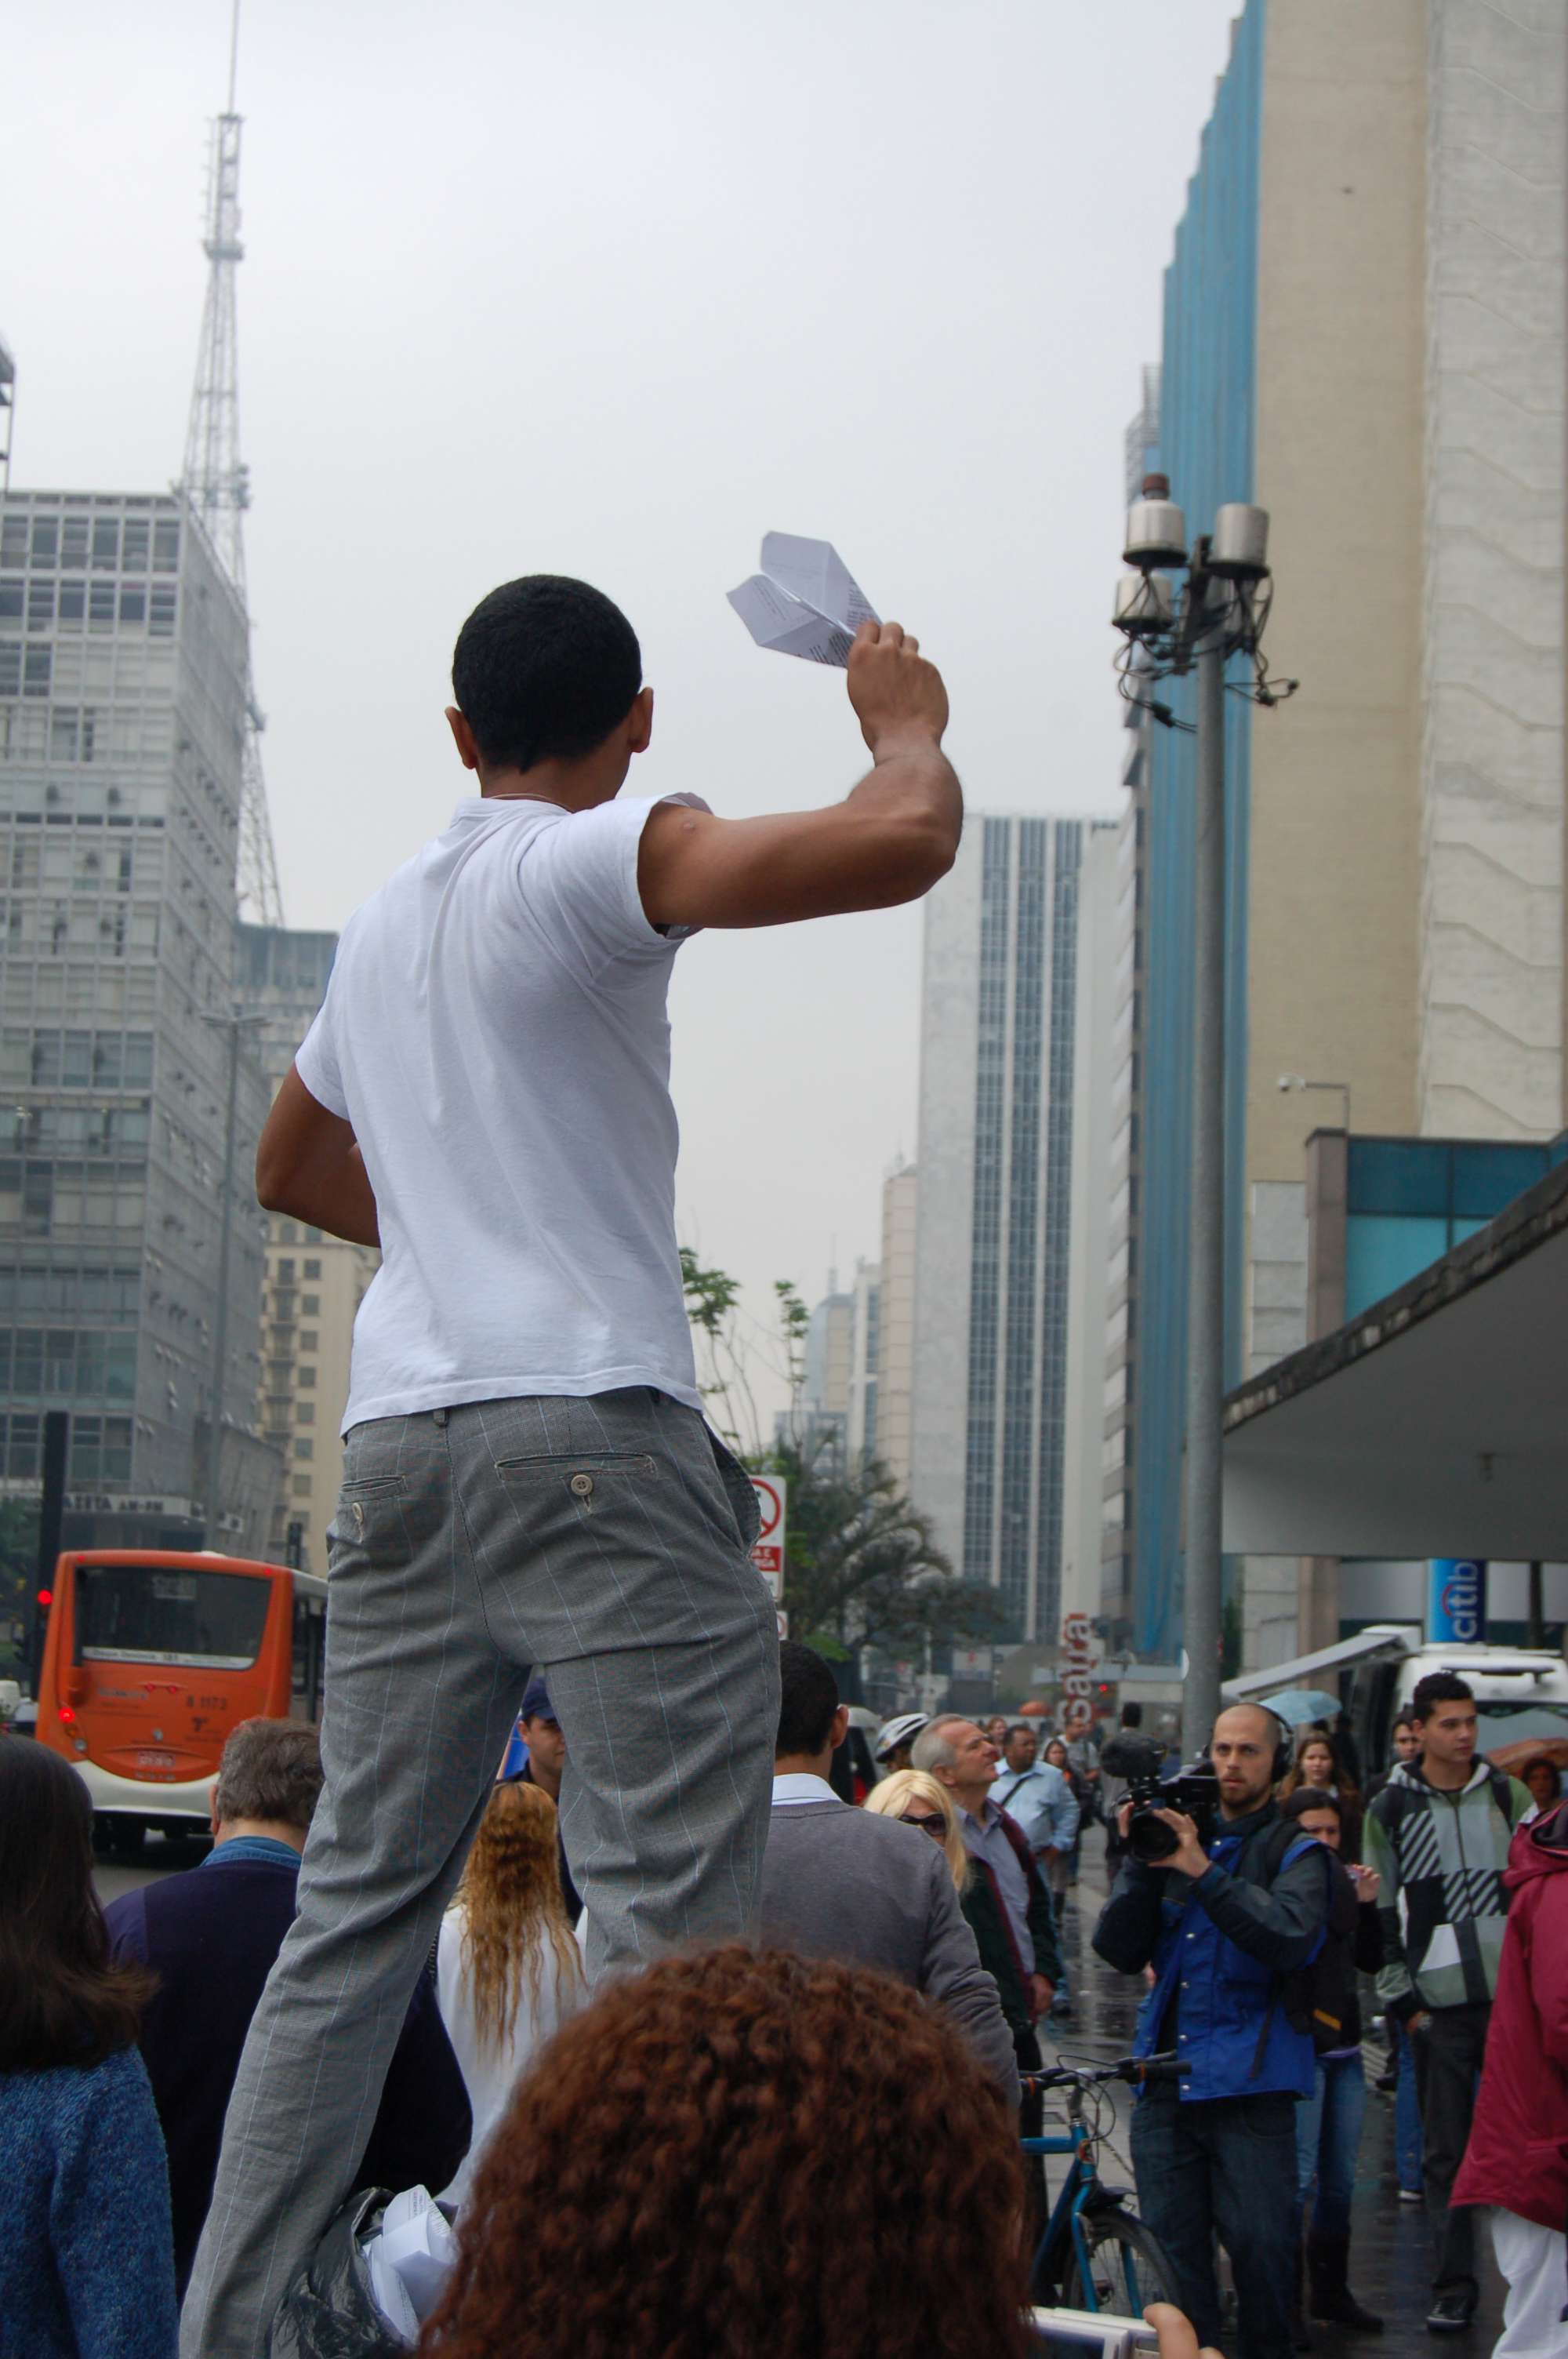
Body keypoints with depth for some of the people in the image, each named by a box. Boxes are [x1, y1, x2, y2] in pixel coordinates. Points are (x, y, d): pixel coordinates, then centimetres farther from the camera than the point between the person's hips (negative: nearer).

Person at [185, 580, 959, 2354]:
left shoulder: (381, 920, 20)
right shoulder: (595, 864, -4)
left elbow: (292, 1172, 36)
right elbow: (900, 844, -17)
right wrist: (907, 723, 4)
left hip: (397, 1441, 8)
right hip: (592, 1435, -8)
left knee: (355, 1916, 11)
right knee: (669, 1931, -8)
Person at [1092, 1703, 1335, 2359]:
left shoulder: (1294, 1851, 4)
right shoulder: (1175, 1834, 14)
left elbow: (1291, 1937, -18)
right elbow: (1121, 1951, 5)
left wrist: (1203, 1870, -23)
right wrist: (1140, 1862, -8)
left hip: (1251, 2082, -4)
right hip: (1167, 2077, 4)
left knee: (1261, 2244, -6)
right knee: (1172, 2250, 5)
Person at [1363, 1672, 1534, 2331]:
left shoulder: (1509, 1795, 7)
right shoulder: (1390, 1810, 3)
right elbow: (1381, 1915, 5)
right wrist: (1401, 2000, 0)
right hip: (1440, 2004, -1)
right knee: (1445, 2152, 3)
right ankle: (1453, 2289, 10)